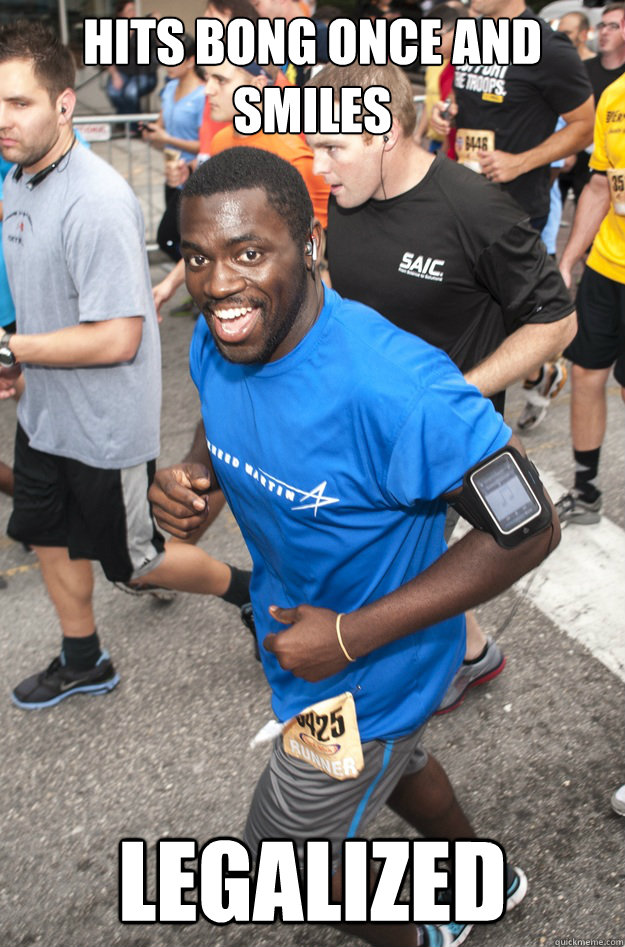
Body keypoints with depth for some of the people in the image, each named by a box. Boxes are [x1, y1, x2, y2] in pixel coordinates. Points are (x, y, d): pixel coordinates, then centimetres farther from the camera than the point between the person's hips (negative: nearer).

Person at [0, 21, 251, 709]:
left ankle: (252, 593, 34)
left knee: (134, 562, 9)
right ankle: (82, 664, 45)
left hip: (104, 427, -9)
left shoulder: (97, 202, -27)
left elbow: (116, 338, -30)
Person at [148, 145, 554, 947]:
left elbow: (529, 530, -32)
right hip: (296, 628, 8)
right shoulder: (214, 341, -13)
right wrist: (190, 479, -16)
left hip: (371, 675, -8)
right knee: (393, 763, 33)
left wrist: (351, 637, -31)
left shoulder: (392, 386, -39)